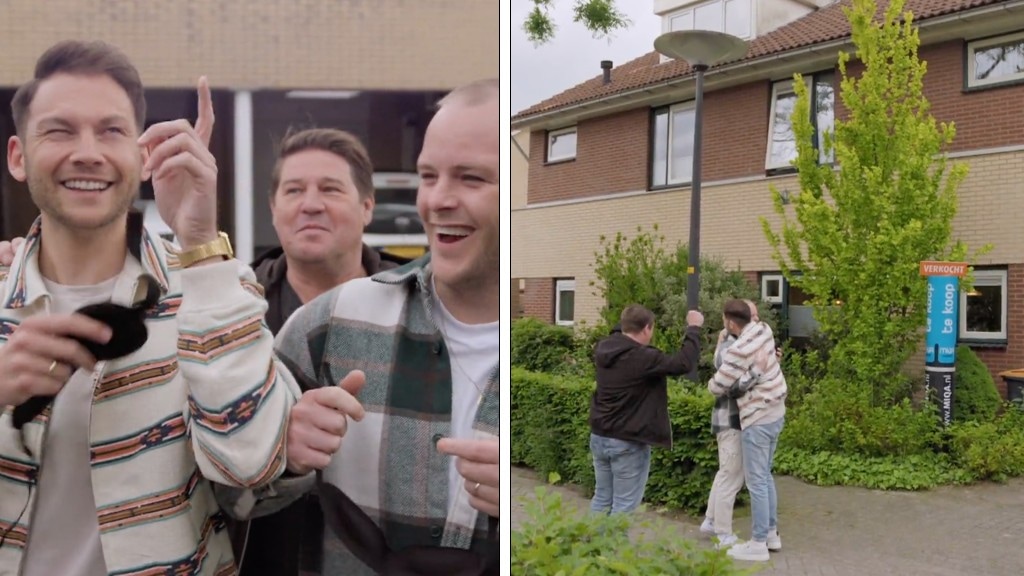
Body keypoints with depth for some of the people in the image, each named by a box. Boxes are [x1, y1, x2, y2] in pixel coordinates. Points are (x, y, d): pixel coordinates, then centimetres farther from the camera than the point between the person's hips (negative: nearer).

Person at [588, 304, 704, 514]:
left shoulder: (604, 349, 1)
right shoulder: (643, 357, -22)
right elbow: (684, 363, -22)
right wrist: (694, 328, -9)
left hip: (600, 437, 8)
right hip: (628, 442, -8)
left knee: (602, 498, 17)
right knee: (624, 505, 2)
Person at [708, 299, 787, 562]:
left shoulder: (738, 351, -24)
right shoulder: (763, 330, -1)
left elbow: (717, 387, -15)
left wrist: (712, 381, 6)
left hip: (758, 419, -9)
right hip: (776, 413, 9)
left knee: (756, 481, -1)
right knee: (765, 476, 19)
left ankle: (758, 544, 7)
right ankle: (771, 533, 28)